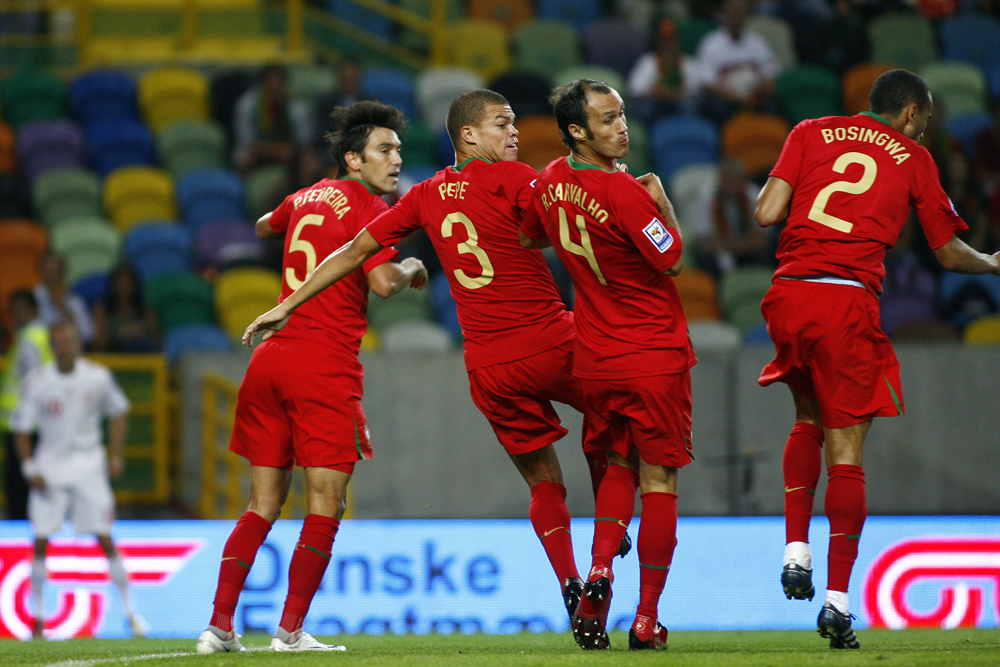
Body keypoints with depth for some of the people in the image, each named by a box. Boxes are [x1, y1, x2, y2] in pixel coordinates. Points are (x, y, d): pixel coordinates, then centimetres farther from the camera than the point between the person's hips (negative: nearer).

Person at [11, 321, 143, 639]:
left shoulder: (98, 377, -5)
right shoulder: (37, 381, -8)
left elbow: (118, 411, 11)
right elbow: (20, 427, 0)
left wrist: (116, 454, 4)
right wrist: (30, 469, -9)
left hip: (88, 466, 0)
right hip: (50, 465, 0)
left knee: (105, 539, -6)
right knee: (41, 543, -3)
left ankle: (129, 610, 2)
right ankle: (39, 615, 10)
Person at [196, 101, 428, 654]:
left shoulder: (306, 198, 17)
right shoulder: (368, 208, -5)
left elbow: (263, 227, 39)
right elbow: (382, 283, -19)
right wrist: (413, 269, 1)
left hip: (271, 355, 7)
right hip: (326, 364, -7)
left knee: (262, 505, 11)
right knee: (325, 505, -2)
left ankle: (219, 626, 5)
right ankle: (290, 631, -6)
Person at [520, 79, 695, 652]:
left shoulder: (551, 183, 0)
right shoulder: (623, 193, -22)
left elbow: (529, 238, 20)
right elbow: (673, 260, -14)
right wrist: (663, 202, 0)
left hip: (595, 361, 6)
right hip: (656, 356, -6)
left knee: (619, 465, 21)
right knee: (659, 480, 3)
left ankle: (600, 568, -5)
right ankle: (647, 621, 1)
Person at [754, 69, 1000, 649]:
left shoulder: (811, 133, 14)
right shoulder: (913, 159, 11)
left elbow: (766, 214, 3)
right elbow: (951, 254, 15)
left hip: (789, 295, 3)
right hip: (848, 302, -3)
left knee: (808, 418, 26)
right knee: (846, 452, 1)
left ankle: (796, 551, 12)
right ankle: (838, 600, -4)